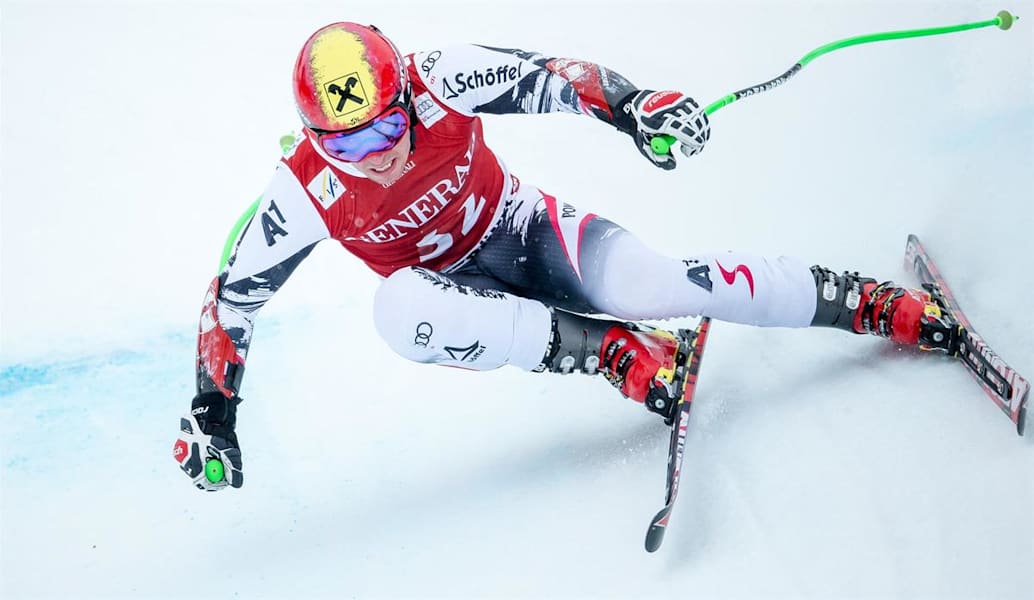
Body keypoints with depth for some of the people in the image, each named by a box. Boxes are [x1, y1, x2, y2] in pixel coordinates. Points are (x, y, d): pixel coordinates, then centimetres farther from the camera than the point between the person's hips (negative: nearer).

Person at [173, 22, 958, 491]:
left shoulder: (439, 84, -24)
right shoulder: (305, 194, -22)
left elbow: (549, 77, -21)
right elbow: (235, 294, -12)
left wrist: (632, 105, -39)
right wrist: (211, 412, -13)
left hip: (525, 231, 0)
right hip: (461, 292, 1)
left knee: (652, 284, -29)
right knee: (399, 309, -36)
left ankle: (875, 304, -14)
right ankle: (615, 349, -27)